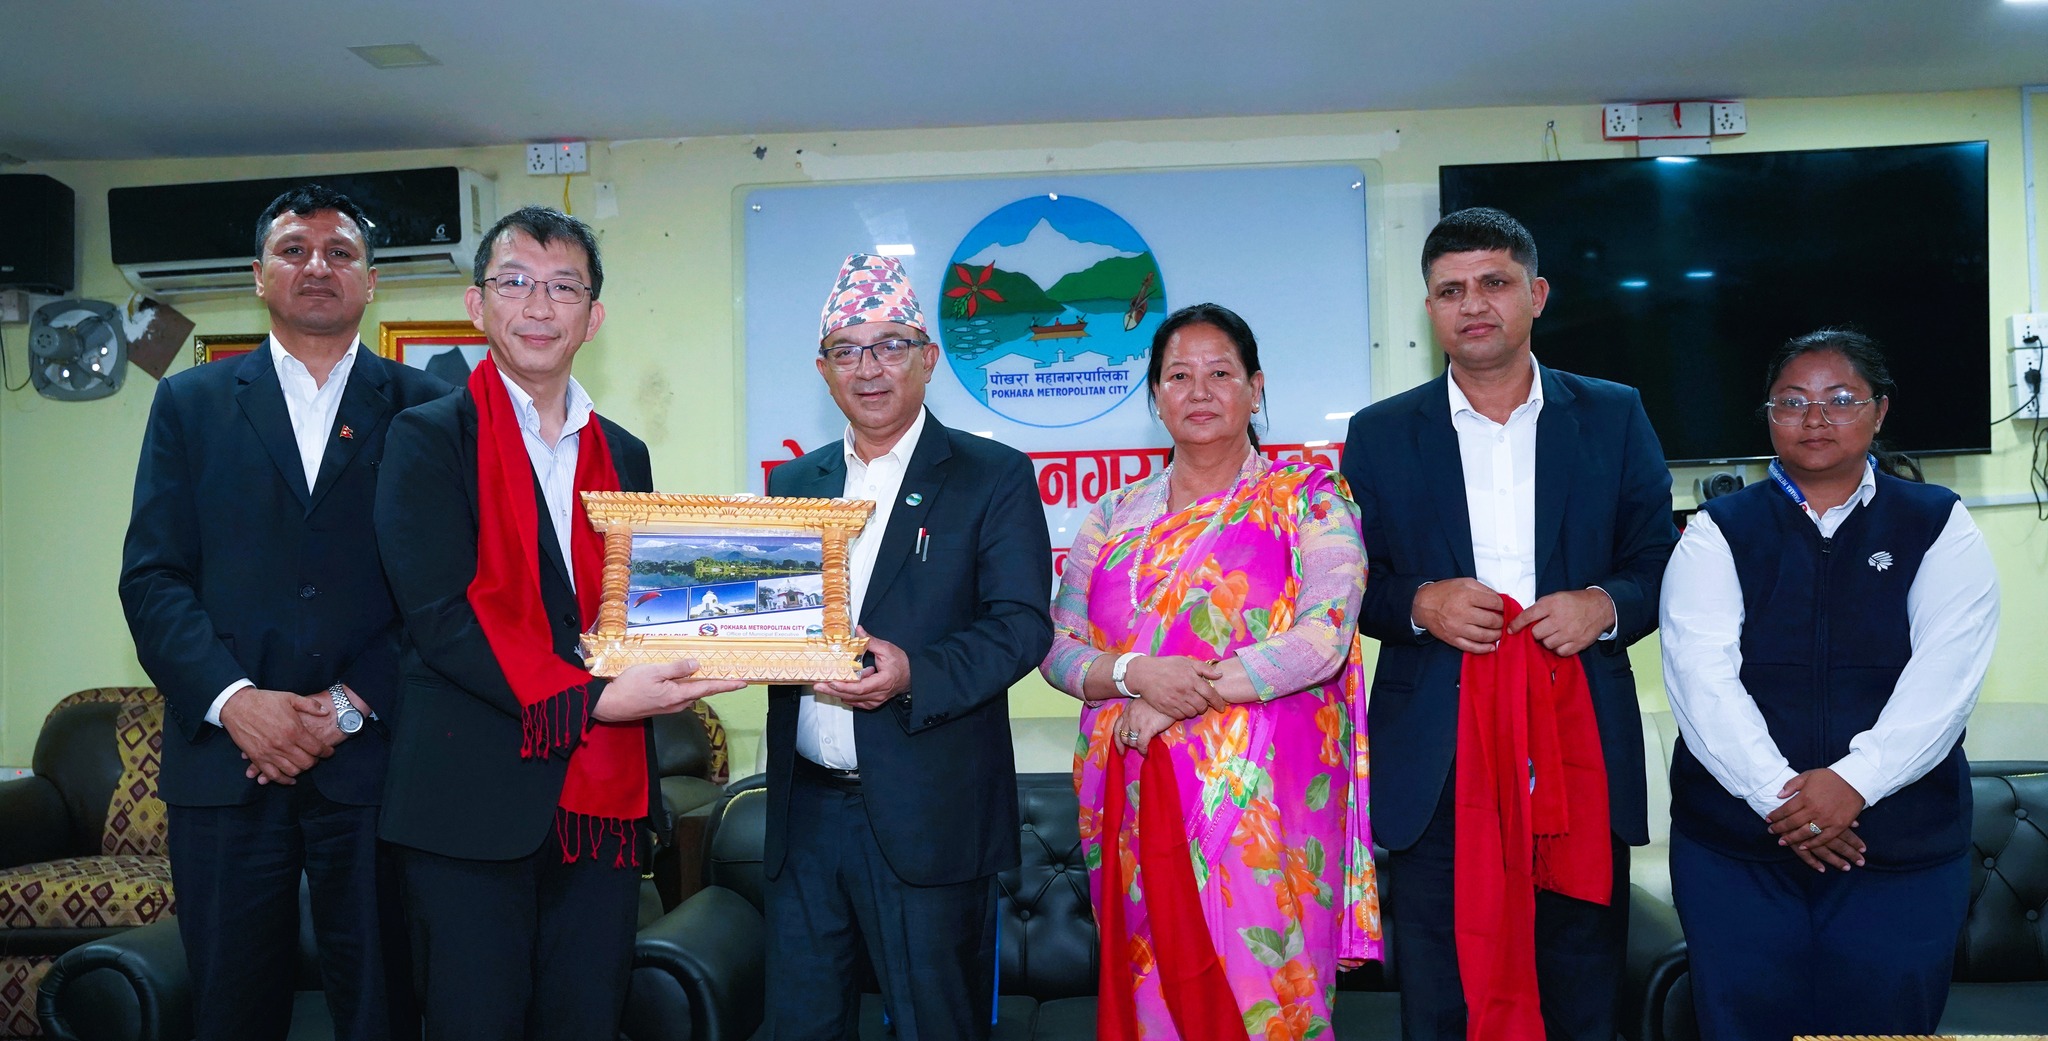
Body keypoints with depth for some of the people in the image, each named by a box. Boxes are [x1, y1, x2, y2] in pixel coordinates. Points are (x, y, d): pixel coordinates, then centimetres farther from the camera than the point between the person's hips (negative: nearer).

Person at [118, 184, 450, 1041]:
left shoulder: (422, 408, 6)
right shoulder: (189, 404, 11)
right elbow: (151, 576, 4)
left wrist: (352, 705, -10)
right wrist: (233, 700, -10)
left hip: (372, 754, -1)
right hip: (225, 754, 2)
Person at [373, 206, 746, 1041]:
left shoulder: (623, 455, 15)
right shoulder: (430, 438, -1)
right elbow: (442, 615, -12)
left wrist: (669, 669, -6)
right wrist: (590, 699, -18)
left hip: (603, 795, 5)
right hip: (474, 794, -4)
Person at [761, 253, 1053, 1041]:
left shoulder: (993, 478, -2)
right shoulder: (793, 484, 13)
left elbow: (1022, 624, -10)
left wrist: (915, 674, -25)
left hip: (927, 818, -4)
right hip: (804, 808, 5)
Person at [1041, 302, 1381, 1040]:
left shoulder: (1308, 498, 0)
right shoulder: (1116, 515, 11)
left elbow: (1324, 639, -12)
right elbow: (1058, 646, 7)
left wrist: (1170, 704, -14)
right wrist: (1137, 675, -14)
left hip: (1259, 801, -3)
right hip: (1134, 801, 3)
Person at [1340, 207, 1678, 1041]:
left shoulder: (1613, 417, 8)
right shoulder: (1380, 435, 7)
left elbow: (1662, 563, 9)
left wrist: (1607, 606, -11)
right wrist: (1418, 603, -12)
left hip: (1582, 750, 1)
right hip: (1435, 762, 0)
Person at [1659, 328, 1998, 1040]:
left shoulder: (1939, 528, 6)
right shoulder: (1720, 532, 4)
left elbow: (1945, 676, -7)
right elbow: (1701, 675, -8)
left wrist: (1854, 781, -20)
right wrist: (1777, 794, -18)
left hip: (1904, 845, 0)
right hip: (1734, 841, 0)